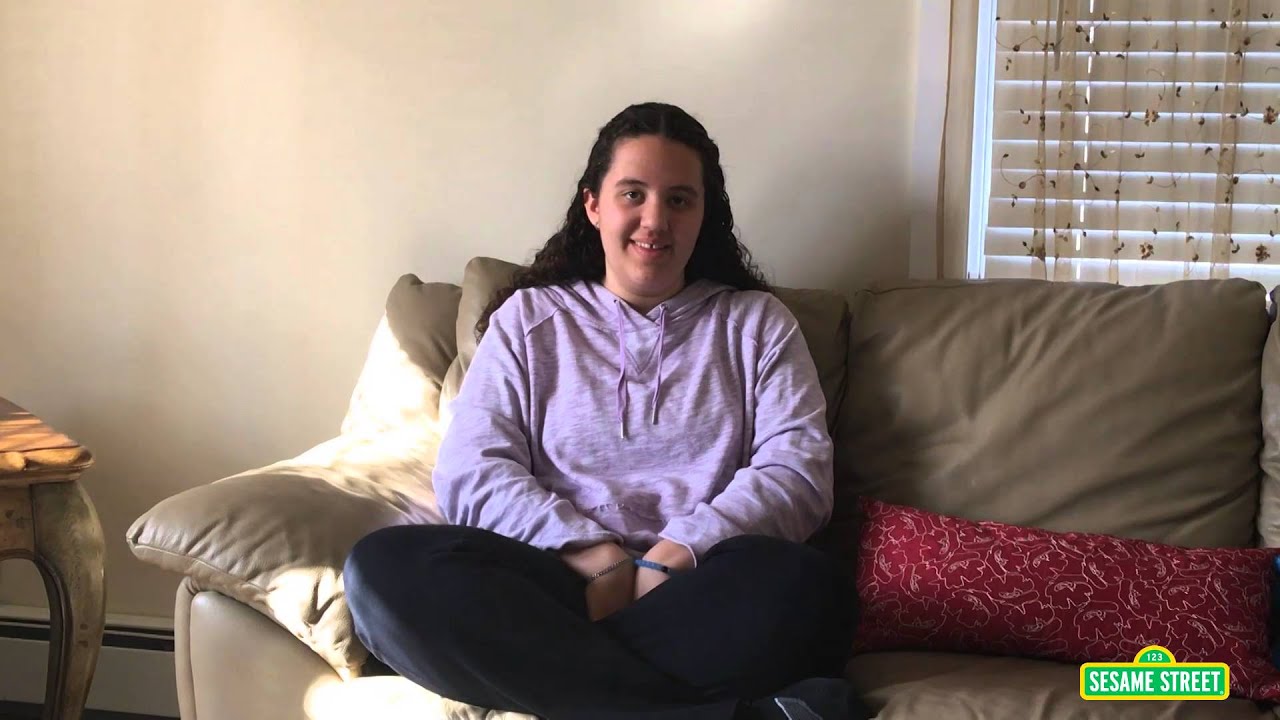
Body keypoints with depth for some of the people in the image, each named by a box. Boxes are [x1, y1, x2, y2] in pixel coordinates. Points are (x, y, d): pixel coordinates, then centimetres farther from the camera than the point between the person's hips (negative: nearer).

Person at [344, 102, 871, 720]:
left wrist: (669, 561, -15)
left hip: (703, 589, -2)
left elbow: (796, 469, 2)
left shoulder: (756, 322, 19)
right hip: (557, 582, 3)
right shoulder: (529, 319, 18)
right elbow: (469, 473, 5)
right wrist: (599, 559, -12)